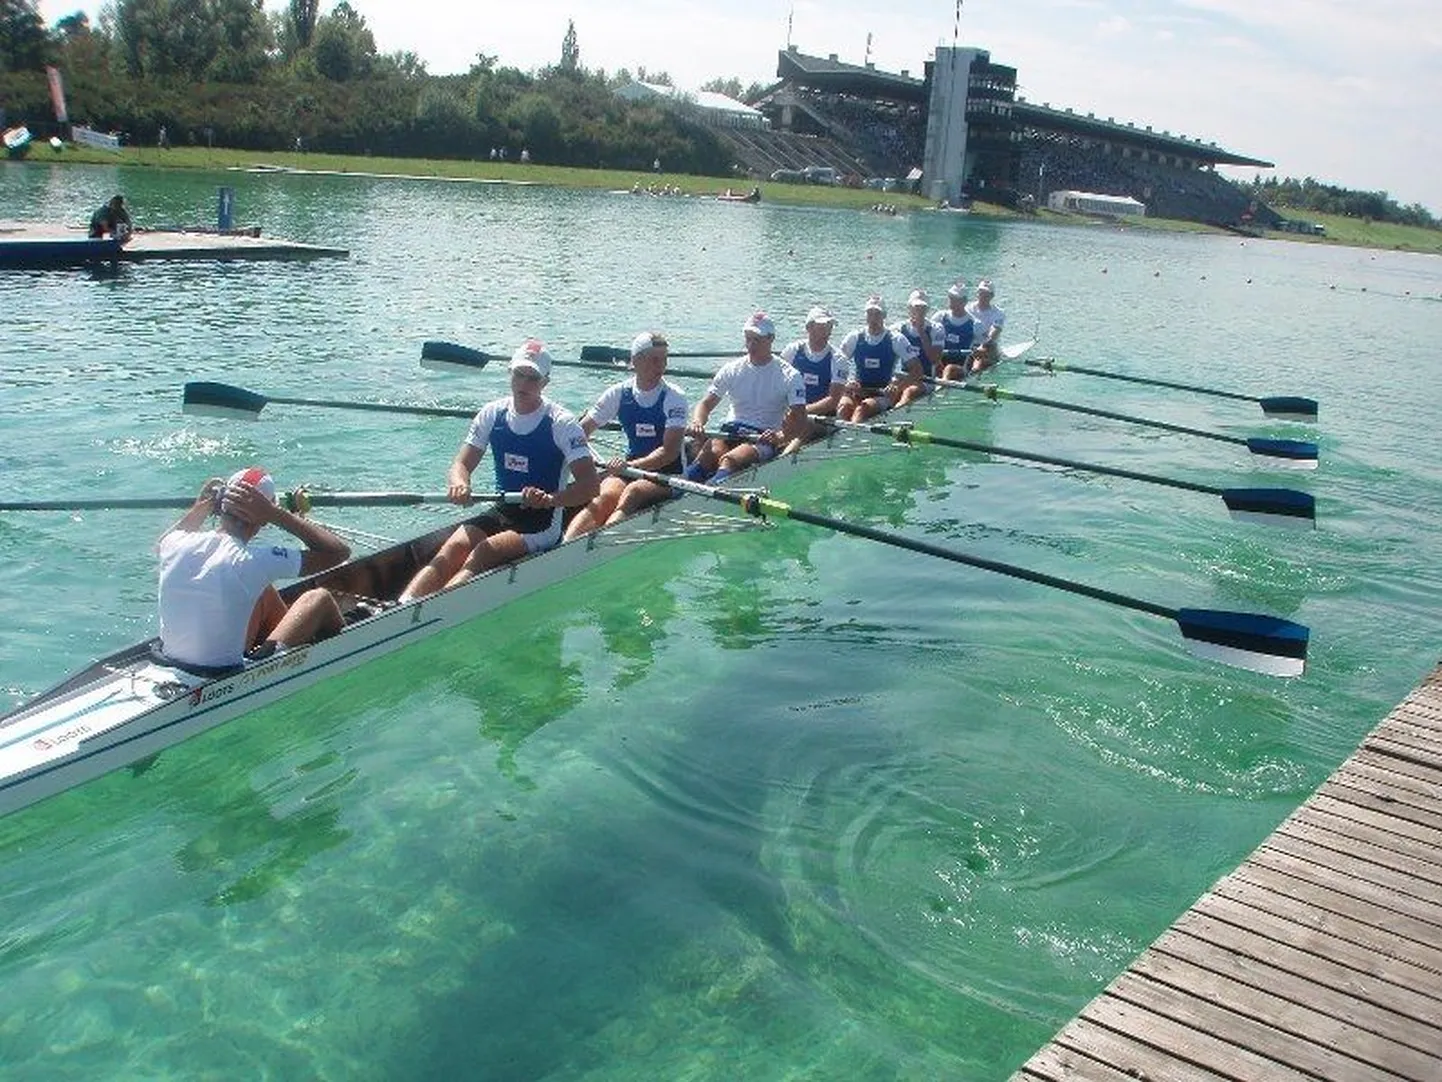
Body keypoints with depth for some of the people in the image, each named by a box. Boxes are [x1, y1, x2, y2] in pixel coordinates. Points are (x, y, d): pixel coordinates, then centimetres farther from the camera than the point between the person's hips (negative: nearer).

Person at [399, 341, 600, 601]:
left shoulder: (561, 423, -11)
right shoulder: (493, 413, 4)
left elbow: (591, 484, -19)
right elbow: (462, 464, 2)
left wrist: (550, 498, -37)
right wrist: (459, 483, -23)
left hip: (542, 523, -5)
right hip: (501, 513, 5)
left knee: (483, 553, -31)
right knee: (453, 548, -24)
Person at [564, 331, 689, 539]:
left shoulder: (674, 398, -8)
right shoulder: (619, 393, 3)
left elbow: (671, 450, -19)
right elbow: (582, 431, 4)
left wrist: (632, 465, -33)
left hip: (667, 474, -3)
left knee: (632, 493, -33)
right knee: (605, 497, -28)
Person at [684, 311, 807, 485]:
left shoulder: (789, 376, 0)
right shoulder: (732, 369, 11)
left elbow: (800, 421, -8)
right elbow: (706, 404, 8)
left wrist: (781, 436, -30)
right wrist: (697, 422, -16)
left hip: (765, 438, -3)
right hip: (731, 432, 3)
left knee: (729, 460, -35)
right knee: (710, 452, -33)